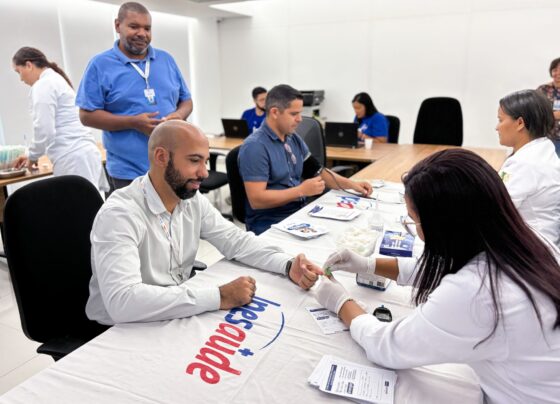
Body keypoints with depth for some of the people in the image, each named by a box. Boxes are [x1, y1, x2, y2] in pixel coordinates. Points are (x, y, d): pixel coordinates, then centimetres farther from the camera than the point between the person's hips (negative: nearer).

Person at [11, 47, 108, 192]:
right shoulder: (57, 79, 24)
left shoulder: (43, 85, -5)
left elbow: (44, 131, -12)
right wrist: (32, 154, 34)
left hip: (73, 159, -9)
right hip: (83, 153, 9)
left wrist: (33, 156, 6)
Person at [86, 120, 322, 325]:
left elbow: (235, 240, 2)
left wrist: (288, 265, -14)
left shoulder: (193, 199, -4)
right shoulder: (119, 214, -26)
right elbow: (122, 302, -36)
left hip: (176, 317, 6)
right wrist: (219, 297, -35)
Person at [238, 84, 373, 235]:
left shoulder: (294, 139, 8)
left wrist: (351, 184, 5)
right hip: (269, 224, -7)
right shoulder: (255, 146, -16)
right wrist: (302, 190, -20)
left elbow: (317, 172, 18)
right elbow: (256, 200, -21)